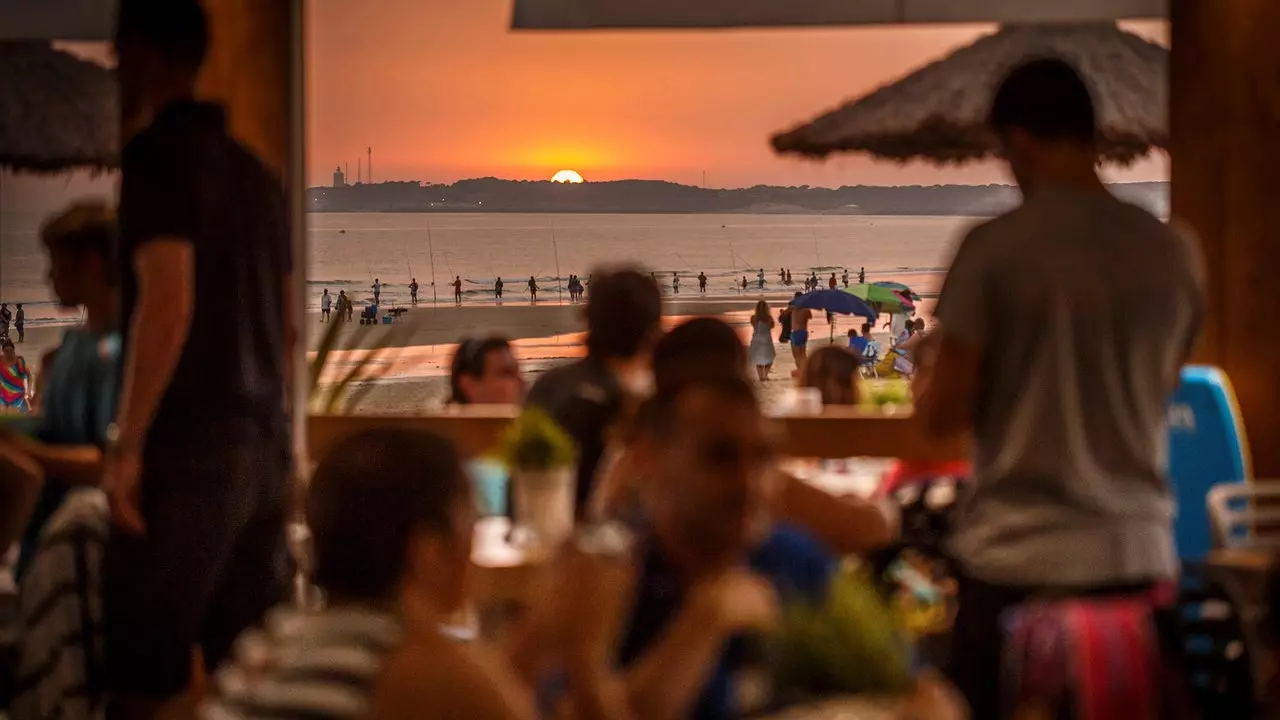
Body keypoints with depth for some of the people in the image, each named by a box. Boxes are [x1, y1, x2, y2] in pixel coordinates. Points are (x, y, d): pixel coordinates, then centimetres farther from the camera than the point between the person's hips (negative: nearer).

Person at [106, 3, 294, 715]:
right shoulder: (256, 171, 16)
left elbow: (169, 303, -19)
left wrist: (126, 444, -16)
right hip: (263, 443, 8)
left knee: (144, 662, -4)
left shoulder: (156, 154, -8)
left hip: (189, 442, -8)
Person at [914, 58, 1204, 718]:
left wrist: (928, 367, 12)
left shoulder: (993, 248, -10)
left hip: (1017, 557, -3)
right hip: (1136, 556, 4)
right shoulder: (1173, 251, 3)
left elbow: (941, 415, -8)